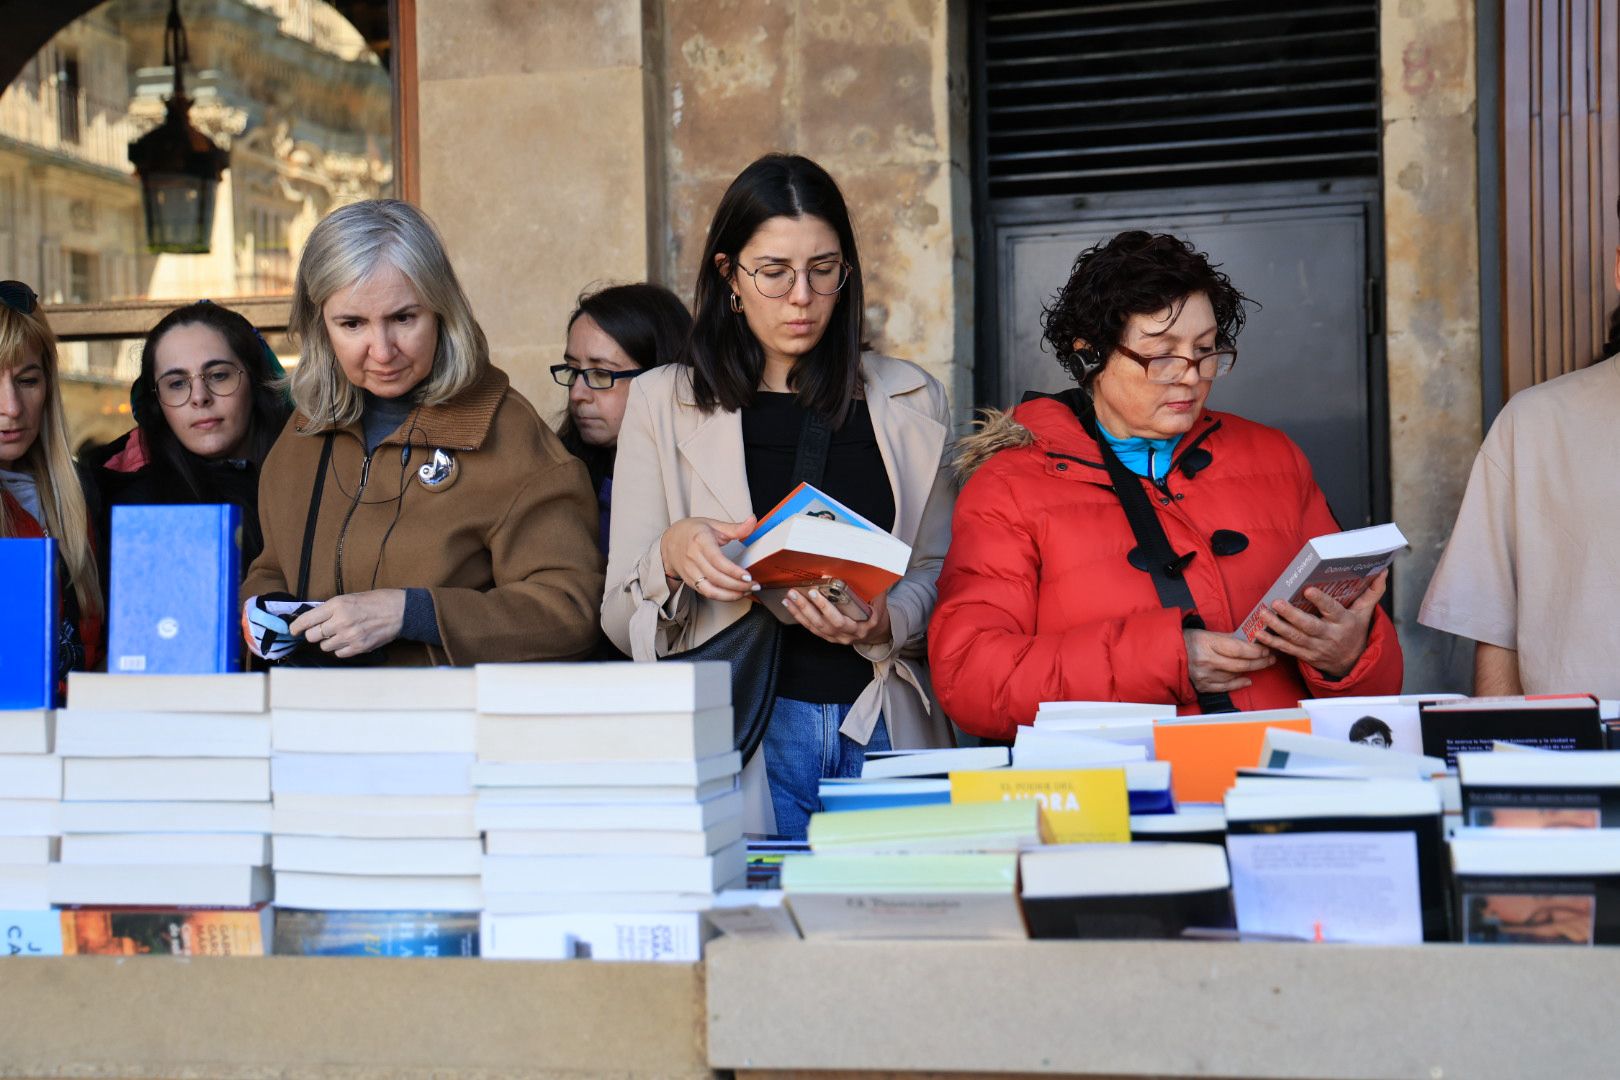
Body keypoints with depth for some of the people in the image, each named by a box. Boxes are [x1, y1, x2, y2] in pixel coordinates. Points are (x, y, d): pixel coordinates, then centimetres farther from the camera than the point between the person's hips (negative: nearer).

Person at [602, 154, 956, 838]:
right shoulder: (661, 404, 8)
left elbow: (938, 572, 13)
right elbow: (620, 621, 6)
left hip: (884, 731, 2)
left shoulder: (910, 402, 13)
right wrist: (669, 557, -15)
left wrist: (885, 624, -8)